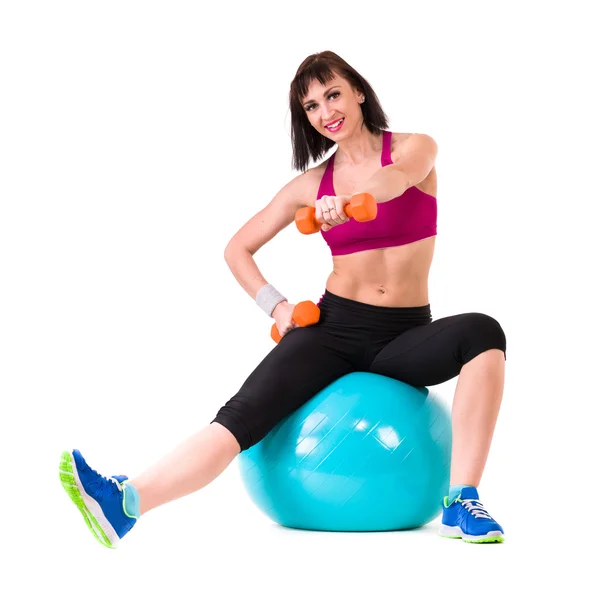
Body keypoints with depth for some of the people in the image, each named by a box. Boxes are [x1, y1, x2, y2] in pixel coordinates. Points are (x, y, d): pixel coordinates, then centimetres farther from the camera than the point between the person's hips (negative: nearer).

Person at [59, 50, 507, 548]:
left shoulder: (415, 147, 2)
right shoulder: (310, 185, 9)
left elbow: (397, 177, -25)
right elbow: (237, 249, 15)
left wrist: (350, 202, -47)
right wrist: (277, 306, -1)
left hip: (406, 335, -1)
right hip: (335, 326, 1)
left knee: (483, 333, -33)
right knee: (249, 410, -24)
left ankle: (462, 503, -32)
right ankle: (126, 502, -44)